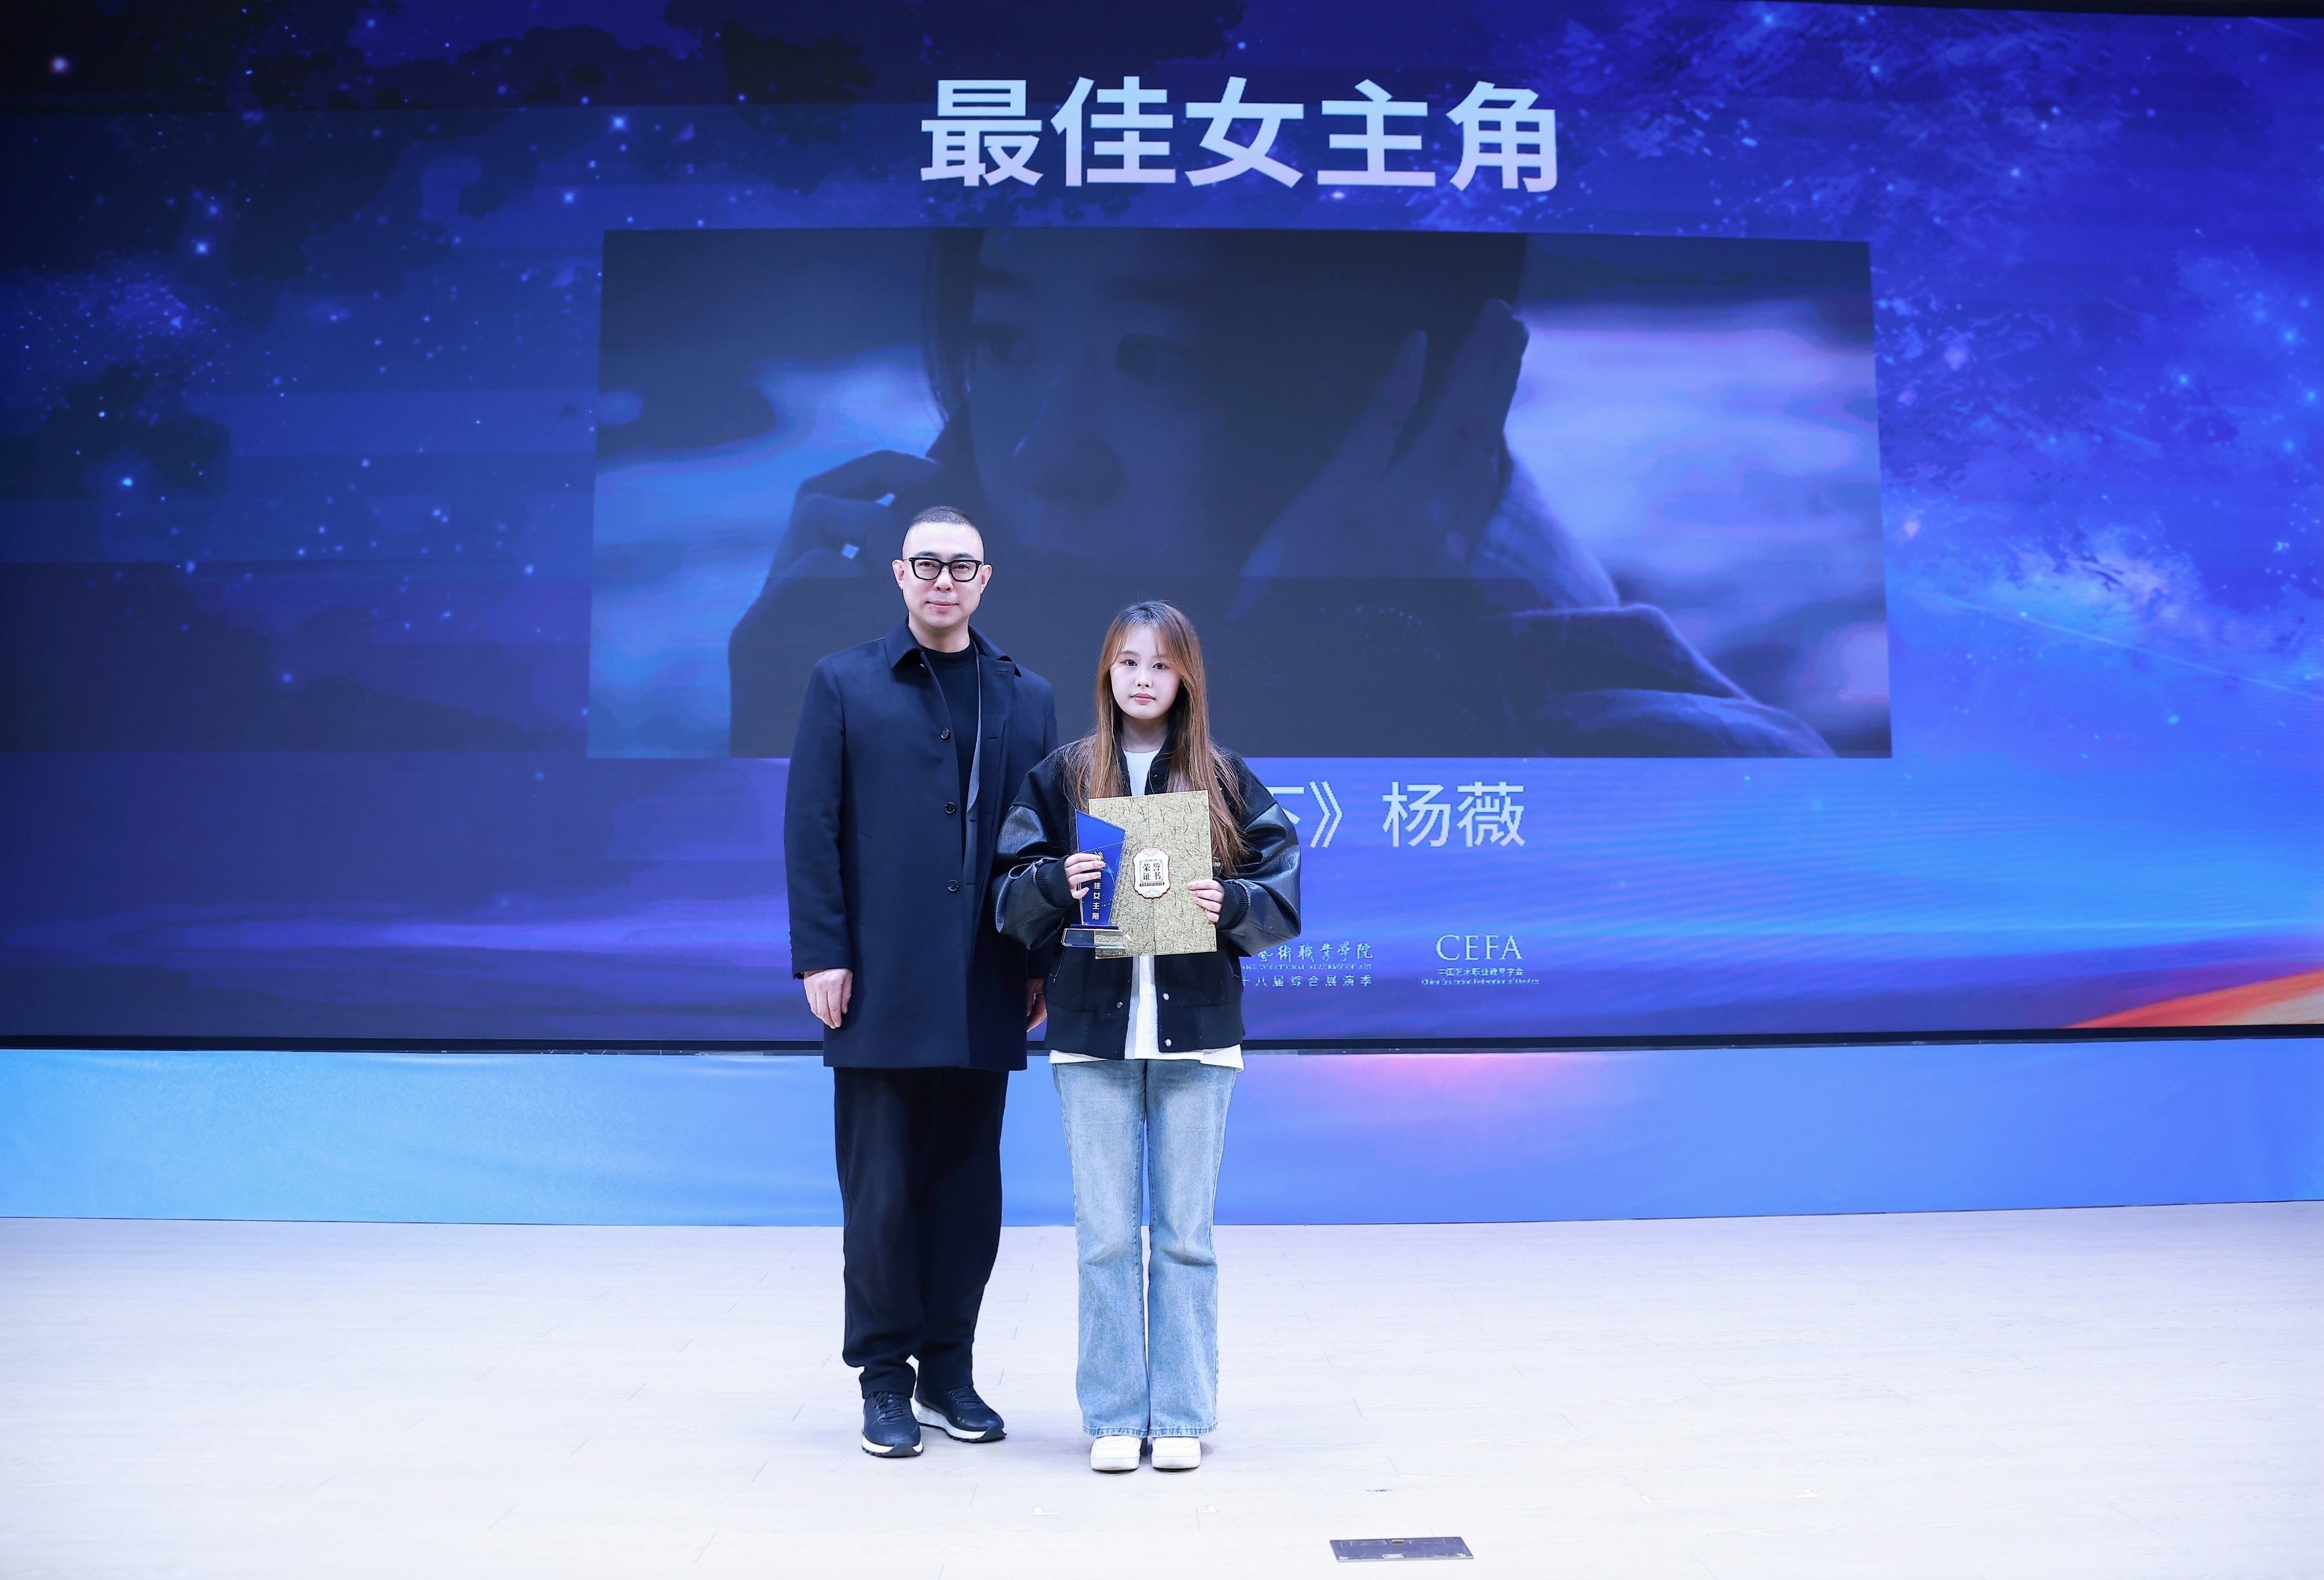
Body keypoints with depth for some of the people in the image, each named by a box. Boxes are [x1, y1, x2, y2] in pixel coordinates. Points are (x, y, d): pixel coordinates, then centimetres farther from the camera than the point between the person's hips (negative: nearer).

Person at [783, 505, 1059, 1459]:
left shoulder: (1028, 698, 12)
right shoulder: (843, 685, 4)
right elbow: (810, 827, -1)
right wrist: (821, 954, -8)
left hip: (982, 991, 3)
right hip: (880, 987, -2)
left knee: (968, 1189, 9)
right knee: (882, 1193, 3)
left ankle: (949, 1372, 24)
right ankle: (884, 1381, 18)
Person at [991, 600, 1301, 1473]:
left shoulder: (1225, 779, 6)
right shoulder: (1060, 776, 7)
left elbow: (1284, 896, 3)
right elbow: (1011, 900, 4)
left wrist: (1231, 903, -17)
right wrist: (1057, 883, -16)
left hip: (1195, 1032, 0)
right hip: (1093, 1031, 0)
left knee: (1185, 1235, 6)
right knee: (1105, 1237, 4)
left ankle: (1182, 1417, 18)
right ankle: (1113, 1416, 17)